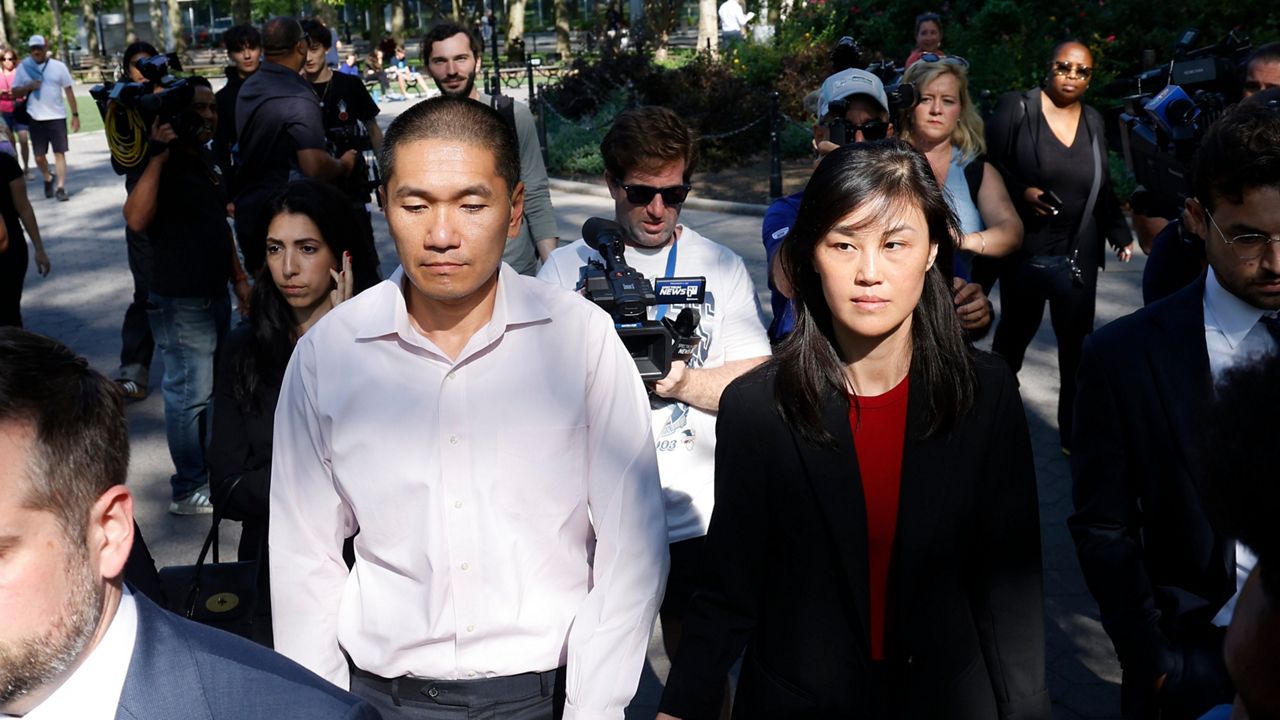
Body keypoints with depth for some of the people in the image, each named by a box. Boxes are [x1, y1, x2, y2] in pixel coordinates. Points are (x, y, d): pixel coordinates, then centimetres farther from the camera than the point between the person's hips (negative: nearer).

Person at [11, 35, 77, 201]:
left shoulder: (58, 66, 0)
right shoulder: (23, 67, 3)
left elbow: (69, 91, 3)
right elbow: (15, 92, 5)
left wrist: (75, 114, -1)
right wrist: (29, 87, -15)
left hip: (57, 116, -1)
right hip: (36, 118, 2)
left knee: (59, 153, -4)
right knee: (39, 156, 6)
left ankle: (61, 188, -3)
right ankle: (48, 178, 32)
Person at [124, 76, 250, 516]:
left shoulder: (207, 157, 11)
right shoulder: (165, 163, -16)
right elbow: (136, 219, -34)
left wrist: (238, 276, 21)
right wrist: (158, 154, -34)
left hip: (214, 294, 9)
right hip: (180, 301, -9)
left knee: (212, 388, 19)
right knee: (190, 394, -2)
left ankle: (210, 469, 35)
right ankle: (188, 491, 10)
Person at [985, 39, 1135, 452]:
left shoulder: (1094, 122, 9)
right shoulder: (1017, 108, -4)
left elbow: (1102, 188, 13)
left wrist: (1119, 233, 6)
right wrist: (1020, 192, -19)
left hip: (1078, 255, 3)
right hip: (1024, 250, -3)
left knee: (1077, 344, 5)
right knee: (1015, 333, 14)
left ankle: (1075, 434, 16)